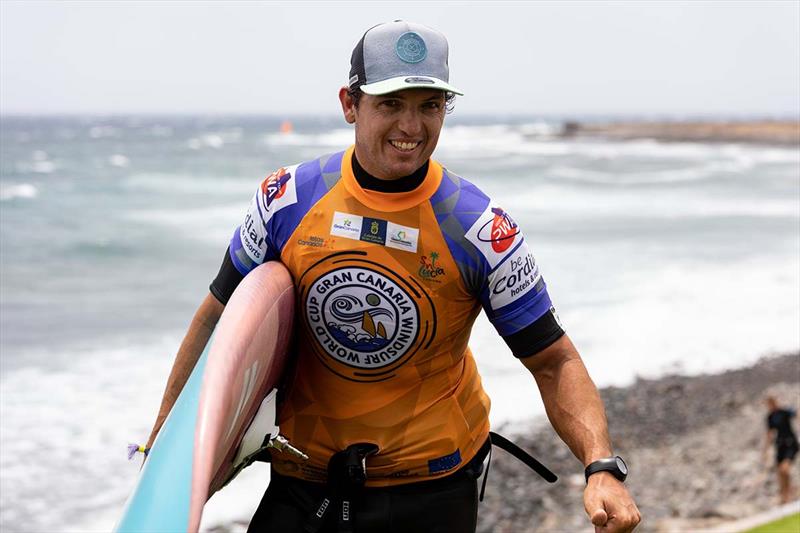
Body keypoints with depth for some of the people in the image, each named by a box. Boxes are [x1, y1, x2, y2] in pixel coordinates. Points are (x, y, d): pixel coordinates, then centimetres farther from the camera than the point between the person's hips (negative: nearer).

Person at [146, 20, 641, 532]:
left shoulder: (480, 229, -14)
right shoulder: (288, 198, -8)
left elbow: (554, 362, -10)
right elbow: (219, 317, 4)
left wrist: (603, 468, -25)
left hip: (431, 488, -1)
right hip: (303, 478, 2)